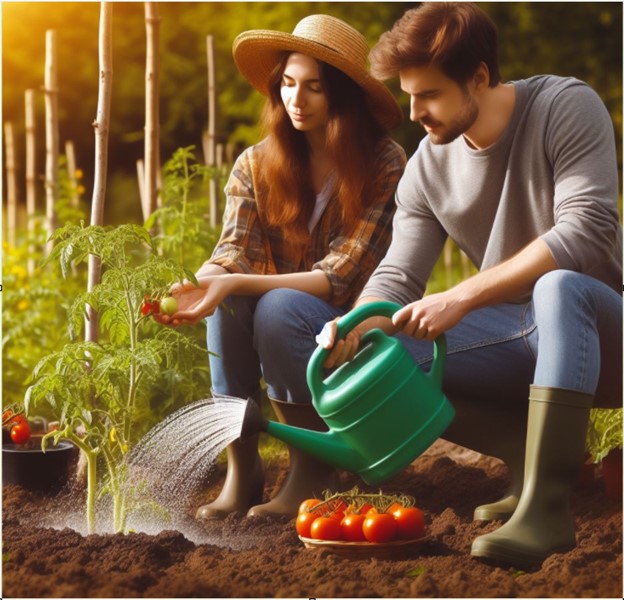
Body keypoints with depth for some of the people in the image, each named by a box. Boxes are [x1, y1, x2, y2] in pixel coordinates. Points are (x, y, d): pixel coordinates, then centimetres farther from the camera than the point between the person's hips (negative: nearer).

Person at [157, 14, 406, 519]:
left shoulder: (384, 165, -12)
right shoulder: (257, 165, 1)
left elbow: (338, 279, -19)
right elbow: (234, 251, -12)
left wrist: (235, 283, -32)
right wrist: (202, 284, -37)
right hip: (271, 339, 3)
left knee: (279, 306, -33)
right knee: (228, 299, -28)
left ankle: (312, 467, -14)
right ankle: (241, 466, -17)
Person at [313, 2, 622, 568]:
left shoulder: (567, 108, -16)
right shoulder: (427, 167, 0)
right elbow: (397, 277, -2)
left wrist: (461, 297, -31)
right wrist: (357, 328, -26)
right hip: (516, 339, 6)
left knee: (559, 287, -39)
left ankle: (544, 506, -40)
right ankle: (543, 457, -7)